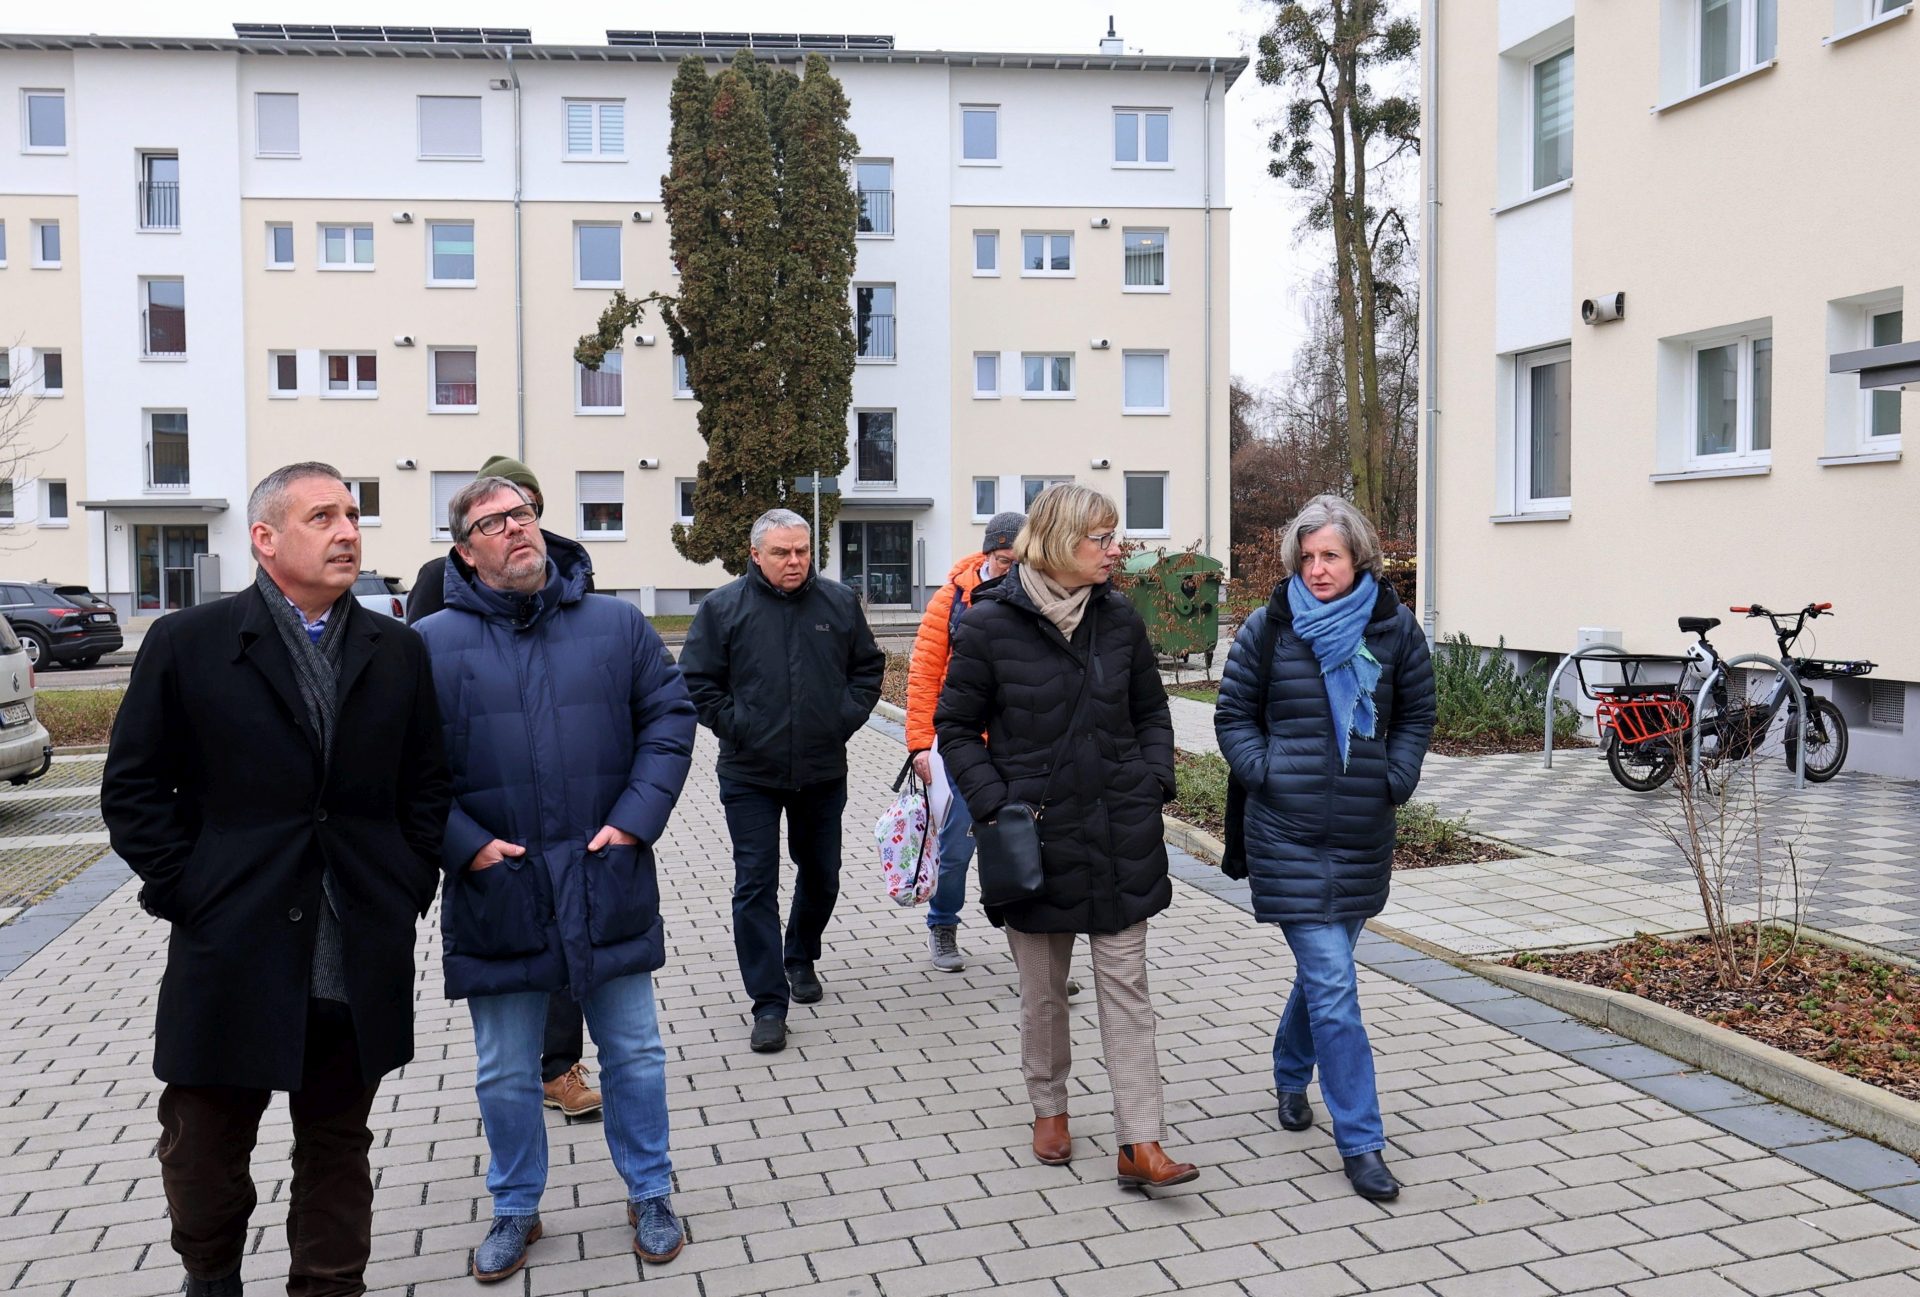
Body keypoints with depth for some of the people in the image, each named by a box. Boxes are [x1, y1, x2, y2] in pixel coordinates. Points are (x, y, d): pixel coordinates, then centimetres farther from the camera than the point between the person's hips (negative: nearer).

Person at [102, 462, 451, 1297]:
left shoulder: (398, 652, 7)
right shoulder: (187, 644, -2)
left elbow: (426, 787, 10)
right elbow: (133, 788, -1)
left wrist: (407, 888, 1)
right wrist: (187, 891, -7)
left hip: (360, 967, 2)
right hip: (232, 956, -1)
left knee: (336, 1151, 14)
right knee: (204, 1149, 13)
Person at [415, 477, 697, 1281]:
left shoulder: (616, 625, 3)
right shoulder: (432, 643, -2)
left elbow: (669, 717, 3)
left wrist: (636, 817, -7)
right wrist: (464, 844, -11)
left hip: (607, 885, 1)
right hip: (496, 891, 0)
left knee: (634, 1053, 12)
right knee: (505, 1072, 13)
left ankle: (650, 1194, 32)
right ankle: (515, 1210, 34)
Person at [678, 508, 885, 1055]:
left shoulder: (839, 601, 3)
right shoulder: (722, 607, -5)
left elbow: (868, 666, 12)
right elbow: (696, 681, -2)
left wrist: (847, 717, 0)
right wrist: (733, 727, -10)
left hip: (824, 770, 3)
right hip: (750, 775, -3)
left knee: (821, 875, 17)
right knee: (756, 886, -4)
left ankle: (801, 958, 43)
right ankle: (769, 1003, 3)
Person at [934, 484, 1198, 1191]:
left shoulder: (1120, 619, 2)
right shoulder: (990, 624, -9)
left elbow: (1151, 712, 14)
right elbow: (955, 726, -2)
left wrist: (1154, 783, 0)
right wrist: (993, 803, -13)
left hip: (1120, 837, 2)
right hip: (1035, 835, -2)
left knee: (1125, 984, 3)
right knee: (1042, 986, 13)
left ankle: (1140, 1142, 7)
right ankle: (1049, 1107, 35)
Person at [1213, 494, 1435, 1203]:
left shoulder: (1394, 627, 3)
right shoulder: (1268, 628, -3)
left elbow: (1416, 714, 14)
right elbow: (1233, 717, 5)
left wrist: (1396, 779, 1)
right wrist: (1266, 773, -8)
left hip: (1364, 832, 3)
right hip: (1287, 833, -3)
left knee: (1323, 970, 19)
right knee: (1333, 985, -7)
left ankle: (1291, 1075, 46)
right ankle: (1361, 1143, 2)